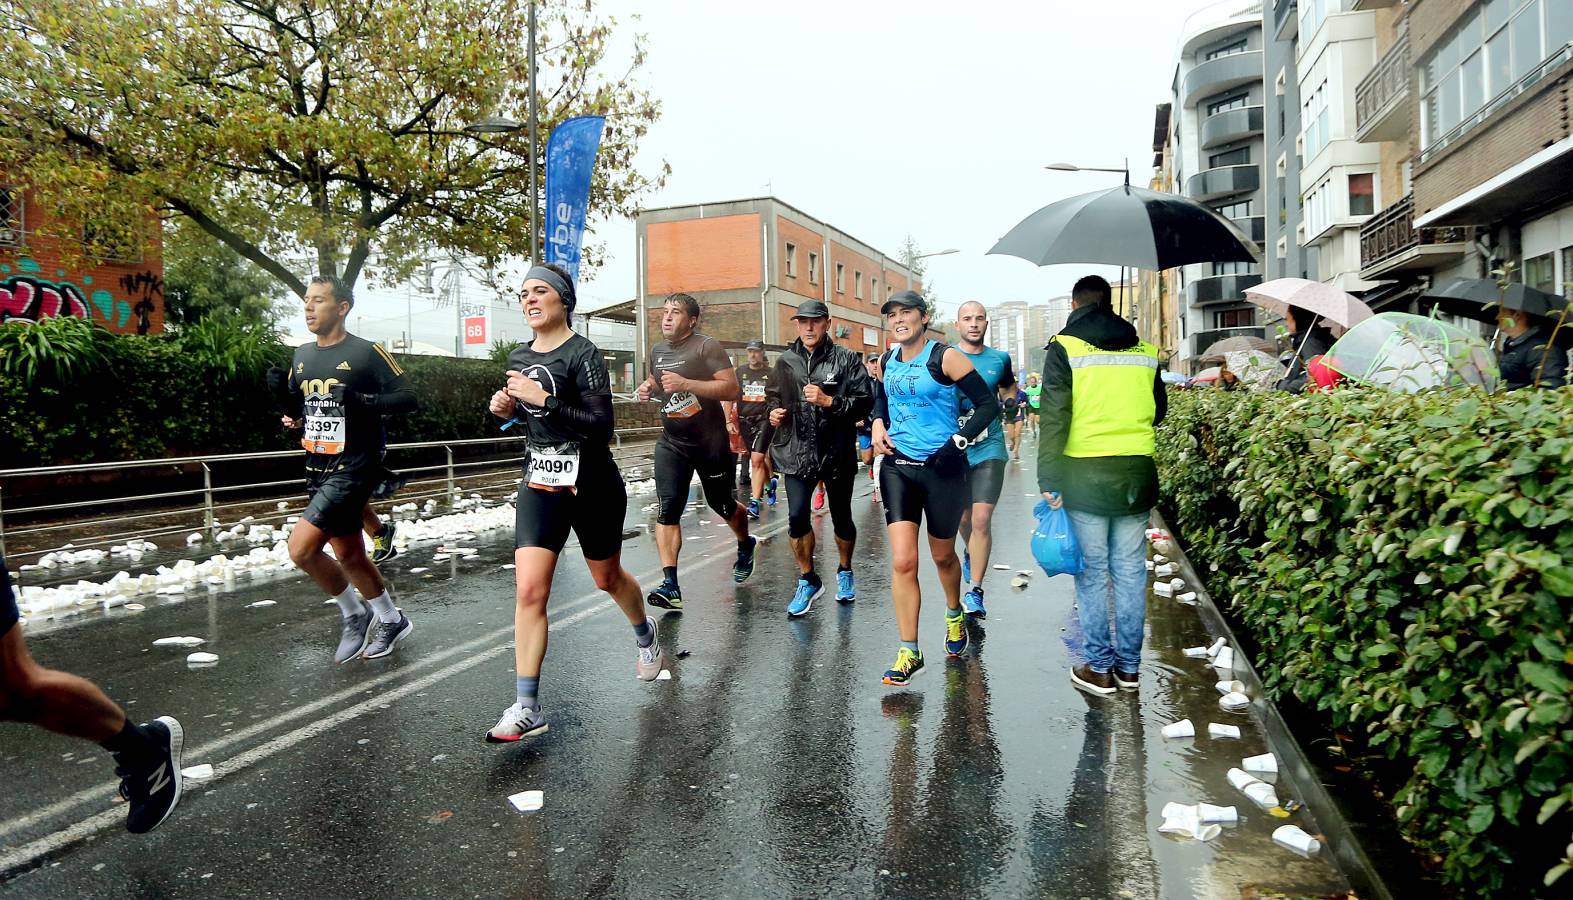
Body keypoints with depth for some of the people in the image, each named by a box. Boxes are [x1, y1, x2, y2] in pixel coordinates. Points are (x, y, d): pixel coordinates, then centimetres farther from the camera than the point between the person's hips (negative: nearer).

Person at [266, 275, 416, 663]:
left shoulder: (367, 352, -10)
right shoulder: (302, 355, 12)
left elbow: (407, 397, -11)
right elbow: (296, 411, 19)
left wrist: (364, 401, -26)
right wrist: (282, 391, -1)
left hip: (354, 468, -8)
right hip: (318, 470, 8)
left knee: (301, 548, -14)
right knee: (348, 555, 14)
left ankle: (355, 614, 8)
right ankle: (390, 620, 33)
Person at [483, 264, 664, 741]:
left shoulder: (583, 353, -14)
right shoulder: (519, 357, 7)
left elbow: (602, 426, -22)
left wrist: (544, 399, -27)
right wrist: (507, 409, 0)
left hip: (591, 486, -4)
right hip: (539, 484, 5)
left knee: (607, 578, 16)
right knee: (528, 590, -8)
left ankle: (645, 634, 48)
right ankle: (526, 707, -2)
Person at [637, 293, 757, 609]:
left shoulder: (707, 346, -11)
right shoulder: (657, 351, 10)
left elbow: (731, 388, -20)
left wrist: (685, 384, -28)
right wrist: (649, 387, 4)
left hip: (710, 441, -4)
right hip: (671, 441, 4)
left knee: (722, 504, 13)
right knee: (668, 508, -13)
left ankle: (745, 545, 45)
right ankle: (670, 584, -16)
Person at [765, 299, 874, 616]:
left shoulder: (846, 359, -3)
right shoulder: (785, 361, 9)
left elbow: (865, 401, -10)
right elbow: (776, 397, 24)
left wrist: (829, 401, -21)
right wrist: (775, 412, 4)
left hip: (837, 451, -2)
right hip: (797, 451, 2)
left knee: (841, 517, 11)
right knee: (797, 517, -6)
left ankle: (845, 572, 36)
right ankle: (808, 580, 13)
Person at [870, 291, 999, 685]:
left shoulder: (945, 358, -10)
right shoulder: (887, 362, 7)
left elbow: (988, 403, -10)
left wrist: (958, 441, -18)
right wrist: (879, 425, 7)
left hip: (942, 469, -3)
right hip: (898, 467, 4)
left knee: (943, 555, 15)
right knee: (902, 561, -8)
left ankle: (954, 613, 47)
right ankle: (909, 652, 1)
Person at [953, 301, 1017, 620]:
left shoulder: (999, 358, 6)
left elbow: (1009, 388, 24)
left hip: (989, 448, 0)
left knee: (981, 520, -12)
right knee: (963, 518, 14)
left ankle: (974, 592, -4)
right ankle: (970, 552, 48)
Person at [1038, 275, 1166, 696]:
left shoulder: (1065, 347, -4)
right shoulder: (1144, 351, 7)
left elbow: (1054, 418, -10)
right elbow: (1159, 411, 17)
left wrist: (1049, 481, -9)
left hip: (1086, 476, -3)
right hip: (1137, 474, 4)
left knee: (1092, 574, 4)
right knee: (1130, 572, 10)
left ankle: (1099, 667, 11)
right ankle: (1128, 665, 19)